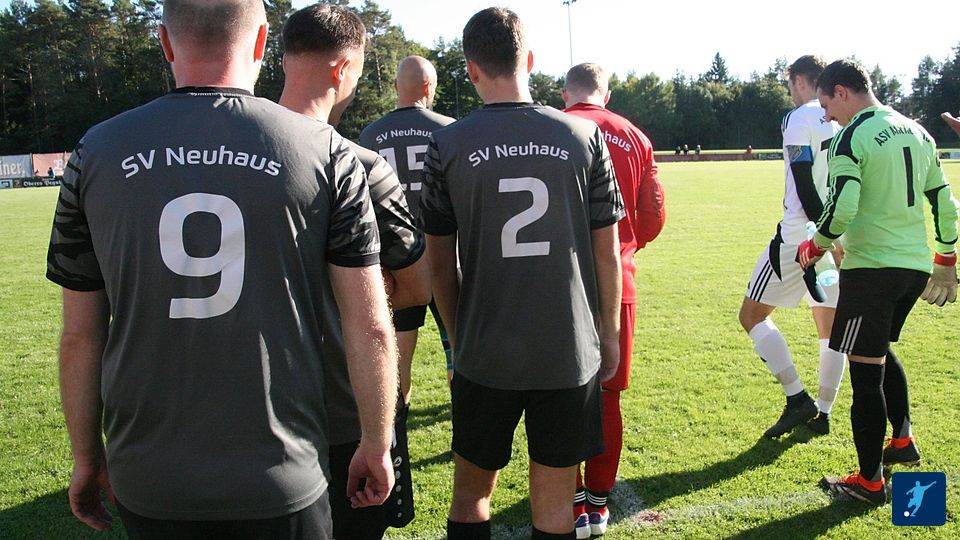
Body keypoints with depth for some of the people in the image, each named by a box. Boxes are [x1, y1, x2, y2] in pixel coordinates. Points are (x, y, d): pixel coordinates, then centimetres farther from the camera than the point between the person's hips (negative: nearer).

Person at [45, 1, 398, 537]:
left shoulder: (97, 153, -2)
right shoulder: (325, 151, -9)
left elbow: (80, 337, 2)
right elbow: (370, 330, -9)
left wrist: (87, 458, 15)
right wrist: (376, 447, 5)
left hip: (146, 480, 3)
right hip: (280, 484, -2)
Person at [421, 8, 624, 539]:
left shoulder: (447, 146, -5)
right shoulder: (584, 136, -3)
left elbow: (440, 266, 0)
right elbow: (607, 253, 1)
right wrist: (609, 334, 14)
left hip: (484, 355, 0)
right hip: (570, 354, 1)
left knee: (470, 496, 19)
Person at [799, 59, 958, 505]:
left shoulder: (851, 138, -12)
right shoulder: (918, 132, 12)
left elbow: (841, 211, -21)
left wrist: (813, 248, -3)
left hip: (871, 266, -8)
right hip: (915, 266, 9)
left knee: (866, 371, 0)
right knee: (881, 351, 28)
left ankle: (870, 482, 9)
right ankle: (903, 441, 35)